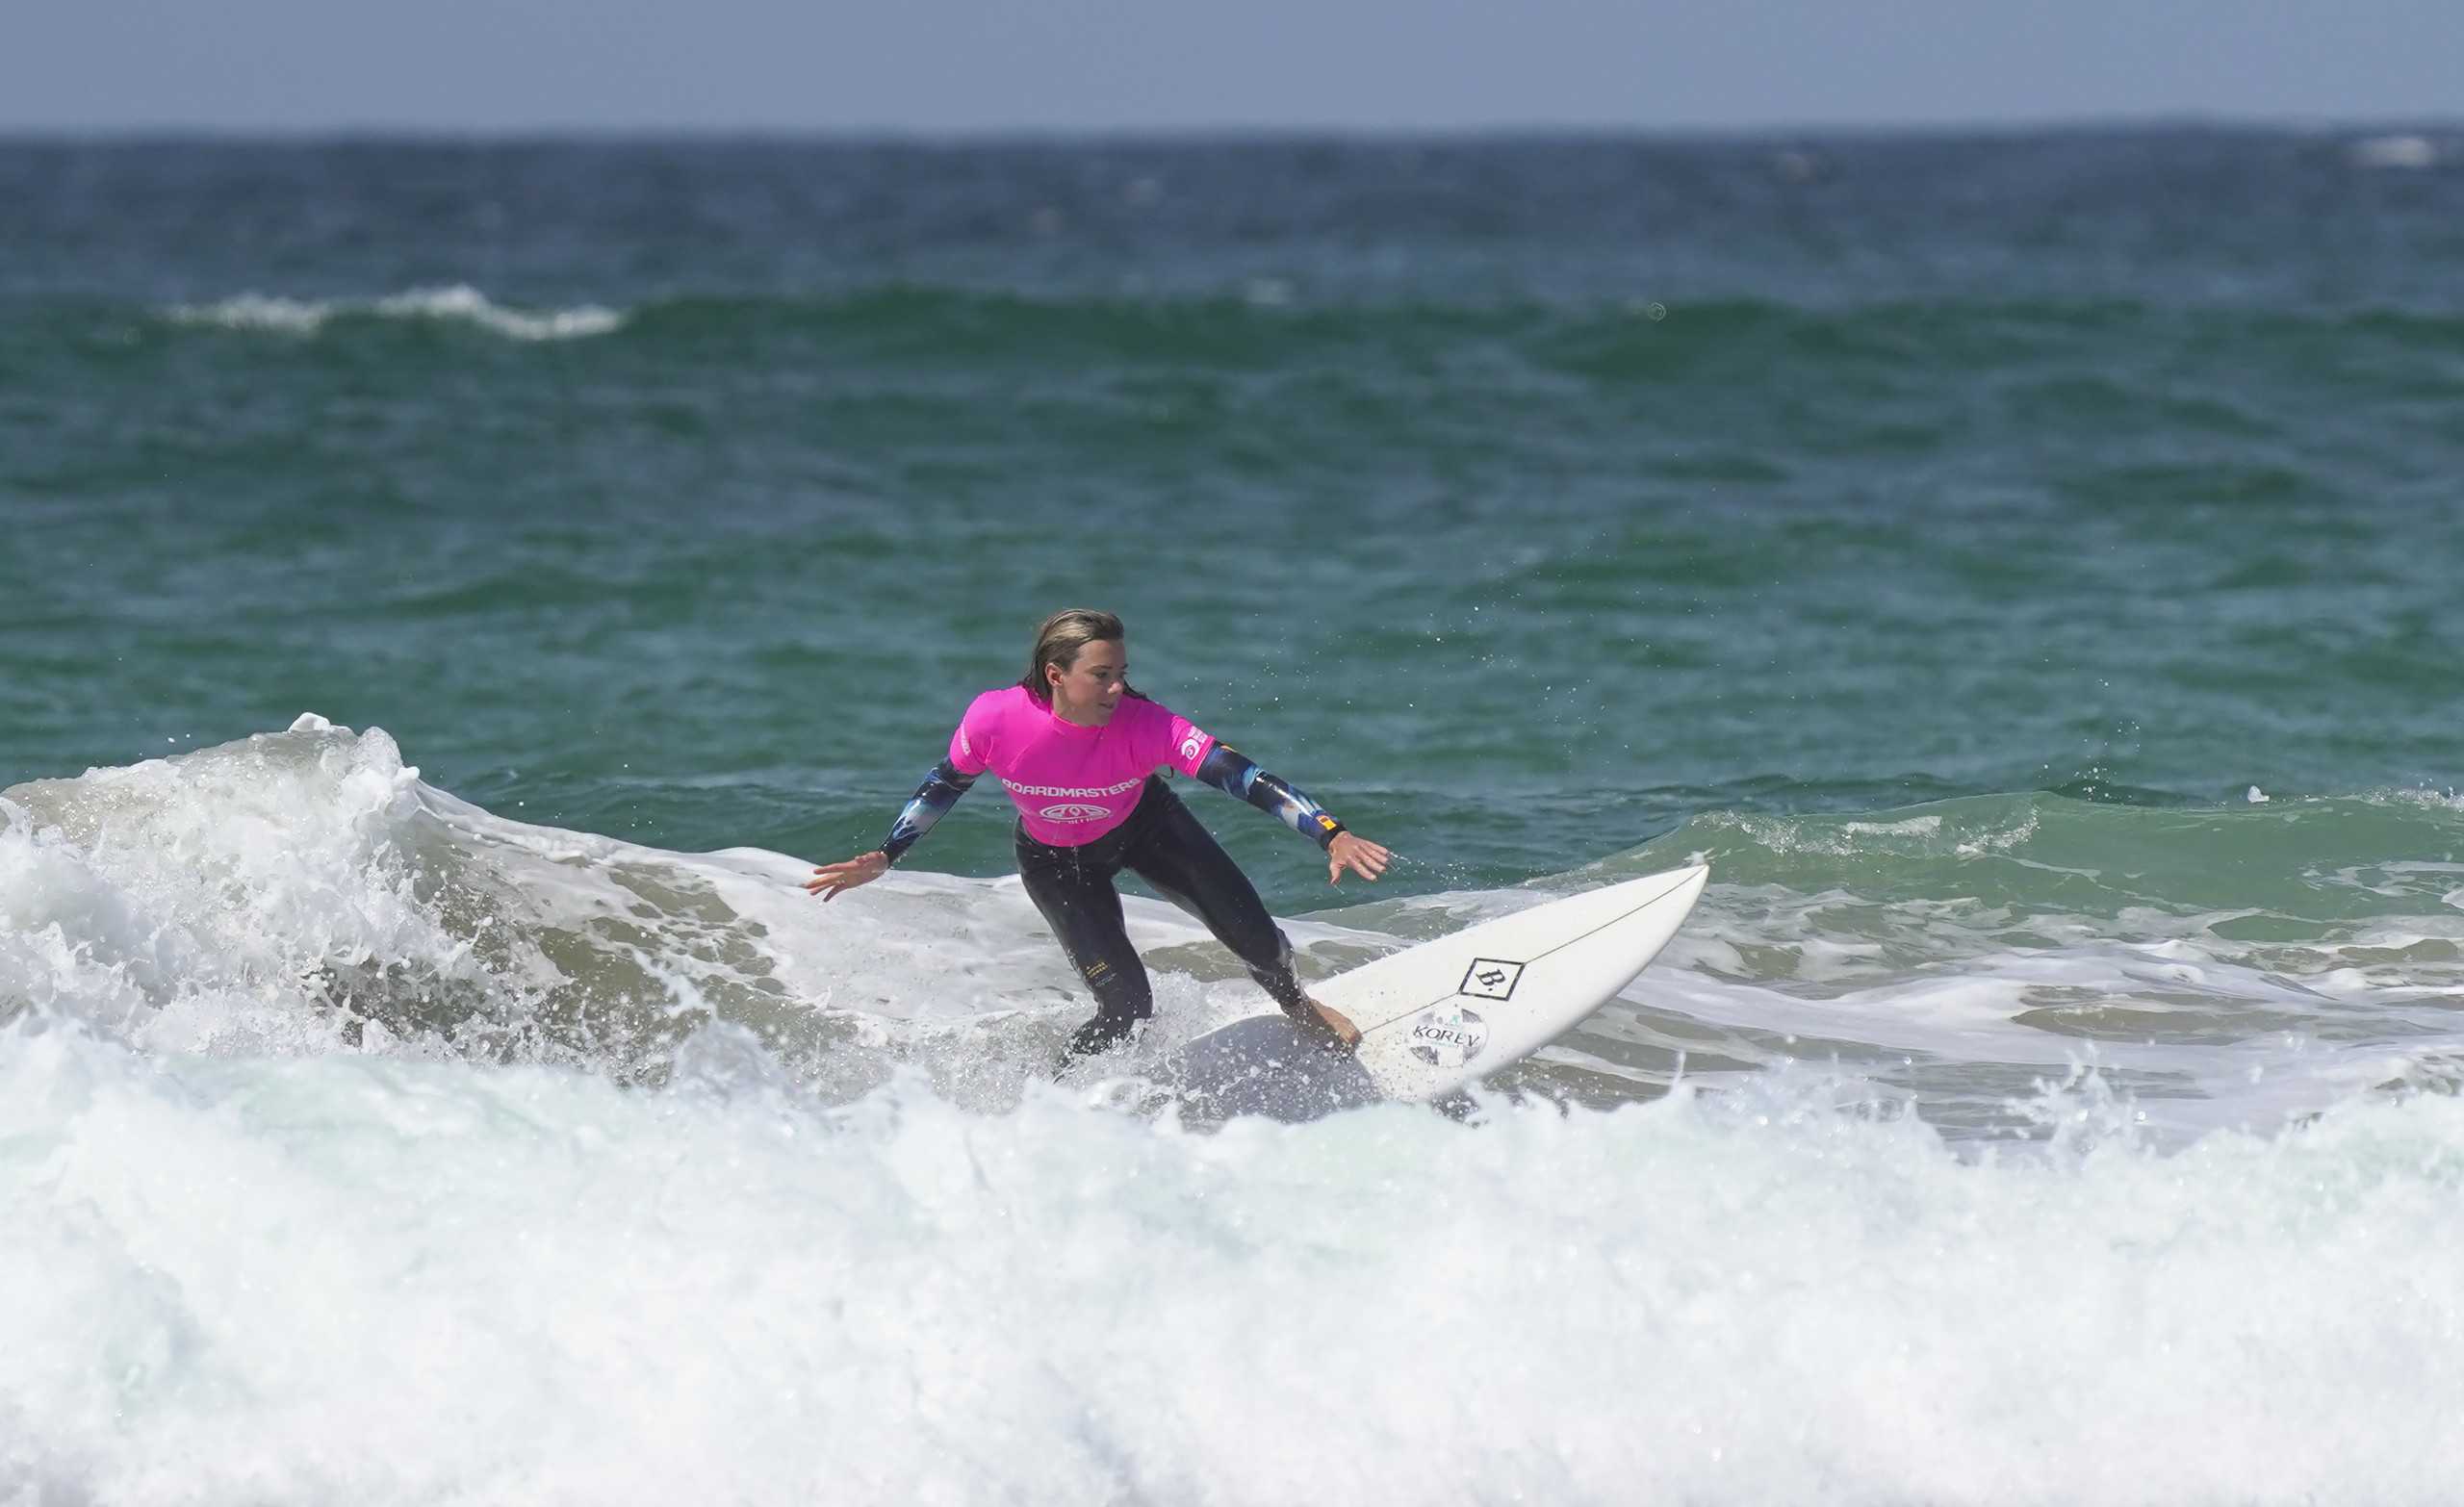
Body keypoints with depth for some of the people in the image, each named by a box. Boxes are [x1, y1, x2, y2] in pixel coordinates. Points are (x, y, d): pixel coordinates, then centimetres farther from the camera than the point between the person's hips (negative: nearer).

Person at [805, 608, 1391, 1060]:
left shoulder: (1144, 725, -37)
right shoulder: (996, 719, -34)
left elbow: (1241, 775, -43)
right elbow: (944, 785, -12)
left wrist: (1332, 835, -53)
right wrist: (885, 857, -12)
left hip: (1146, 826, 1)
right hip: (1057, 862, -1)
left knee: (1253, 936, -5)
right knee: (1127, 1009, -13)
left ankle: (1294, 1002, 34)